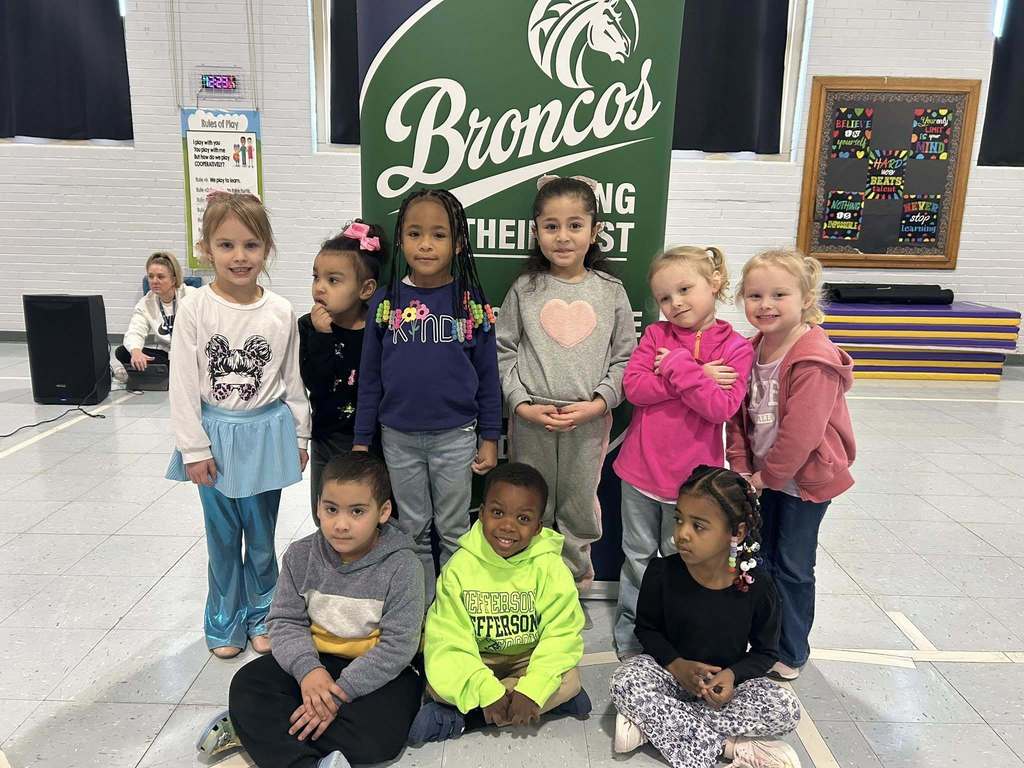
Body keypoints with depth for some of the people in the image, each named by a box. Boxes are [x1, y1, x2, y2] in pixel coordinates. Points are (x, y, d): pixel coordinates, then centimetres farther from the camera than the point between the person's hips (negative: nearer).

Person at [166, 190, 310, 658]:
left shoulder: (281, 313, -4)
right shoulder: (195, 309, -9)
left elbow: (293, 381, 3)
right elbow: (183, 383, -7)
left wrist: (299, 438, 6)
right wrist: (194, 447, -8)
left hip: (267, 432, 1)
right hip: (217, 432, -1)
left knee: (262, 534, 13)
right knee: (222, 536, 12)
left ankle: (261, 616, 33)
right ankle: (225, 623, 32)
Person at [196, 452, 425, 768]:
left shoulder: (402, 566, -18)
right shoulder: (301, 556, -6)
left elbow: (397, 645, -18)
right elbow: (286, 621, -4)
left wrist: (340, 692, -23)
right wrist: (308, 669, -23)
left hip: (377, 671, -3)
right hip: (317, 660, 4)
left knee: (377, 737, -28)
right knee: (247, 684, -16)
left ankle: (258, 731, -14)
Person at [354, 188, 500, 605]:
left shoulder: (471, 302, -6)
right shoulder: (385, 301, -3)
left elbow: (487, 375, -1)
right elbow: (370, 375, 3)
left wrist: (490, 438, -1)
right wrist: (361, 440, 4)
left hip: (455, 436, -1)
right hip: (398, 437, 2)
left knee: (453, 530, 14)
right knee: (412, 530, 16)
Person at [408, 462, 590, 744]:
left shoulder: (550, 568, -15)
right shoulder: (460, 566, -15)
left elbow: (562, 635, -16)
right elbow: (448, 639, -16)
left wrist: (532, 690, -30)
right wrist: (488, 691, -27)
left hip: (529, 658, 1)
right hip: (477, 661, 0)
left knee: (569, 680, -26)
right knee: (437, 684, -25)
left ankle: (457, 717, -19)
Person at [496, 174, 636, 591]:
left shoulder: (610, 291, 0)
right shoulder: (524, 289, 0)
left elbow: (623, 357, 1)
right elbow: (504, 351, 0)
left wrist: (598, 402, -11)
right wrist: (522, 404, -10)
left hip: (589, 420, 0)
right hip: (530, 420, 0)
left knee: (578, 507, 14)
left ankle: (573, 582, 35)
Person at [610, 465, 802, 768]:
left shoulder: (757, 587, -15)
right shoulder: (662, 573, -15)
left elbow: (765, 651, -1)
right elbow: (647, 628, -1)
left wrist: (732, 674, -20)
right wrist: (676, 664, -19)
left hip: (726, 680, 1)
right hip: (672, 671, -1)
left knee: (786, 711, -25)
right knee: (625, 683, -30)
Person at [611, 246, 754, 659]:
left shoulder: (735, 348, -7)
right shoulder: (655, 334, -2)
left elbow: (721, 408, -18)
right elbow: (633, 386, -14)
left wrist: (678, 367, -22)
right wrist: (696, 377, -19)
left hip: (692, 477, -1)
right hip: (641, 471, 2)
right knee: (638, 557, 16)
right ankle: (630, 636, 34)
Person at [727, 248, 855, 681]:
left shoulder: (815, 361, -26)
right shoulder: (751, 351, -2)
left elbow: (801, 432, -26)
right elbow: (738, 415, 3)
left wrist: (766, 476, -17)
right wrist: (741, 467, -3)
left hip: (805, 477, -7)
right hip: (764, 473, 7)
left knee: (792, 566, 7)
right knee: (764, 560, 18)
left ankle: (790, 655, 26)